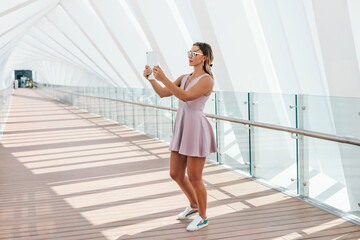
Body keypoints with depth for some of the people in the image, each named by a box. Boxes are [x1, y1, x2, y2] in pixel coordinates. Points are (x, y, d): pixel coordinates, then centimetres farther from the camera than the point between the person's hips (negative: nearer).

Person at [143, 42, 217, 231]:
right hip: (182, 130, 8)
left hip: (196, 130, -8)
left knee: (194, 178, 0)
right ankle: (194, 205, 38)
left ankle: (202, 217, 20)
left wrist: (163, 78, -32)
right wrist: (150, 78, -8)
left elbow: (185, 96, -25)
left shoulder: (207, 80, -12)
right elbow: (162, 93, 8)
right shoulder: (184, 78, 14)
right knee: (176, 174, 15)